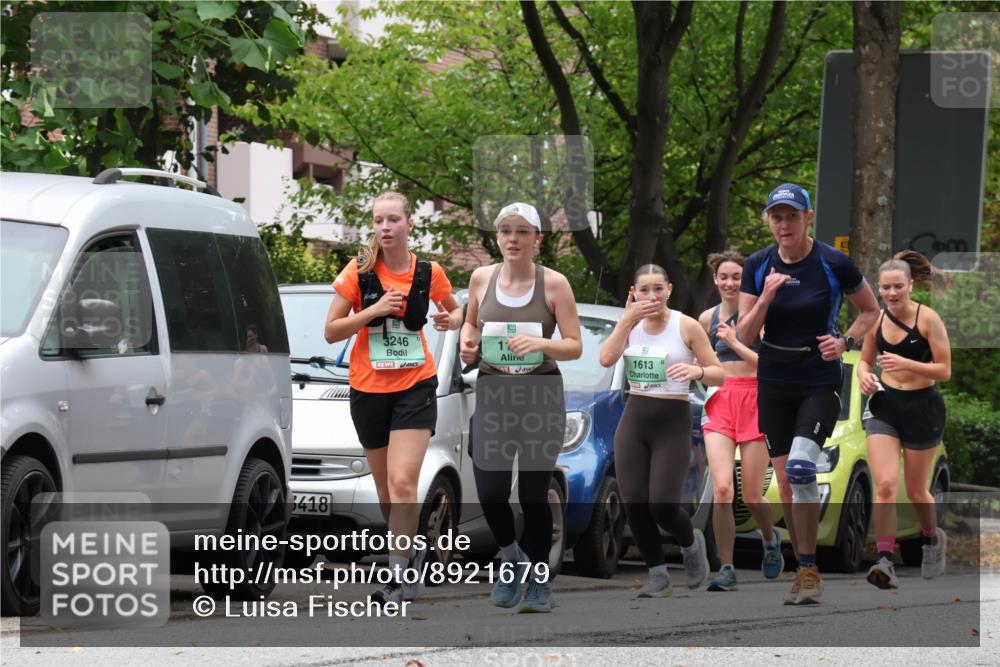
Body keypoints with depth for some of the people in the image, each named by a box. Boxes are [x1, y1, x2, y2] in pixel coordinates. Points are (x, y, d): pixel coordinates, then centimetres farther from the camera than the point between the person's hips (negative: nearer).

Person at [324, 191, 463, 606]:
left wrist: (451, 320, -6)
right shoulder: (359, 272, -4)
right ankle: (410, 548, 36)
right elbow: (331, 331, -6)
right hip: (368, 389, 2)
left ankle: (398, 573, -16)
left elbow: (454, 309, 18)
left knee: (403, 483, -17)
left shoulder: (428, 273, -1)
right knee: (385, 489, 12)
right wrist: (374, 310, -19)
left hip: (415, 388, -2)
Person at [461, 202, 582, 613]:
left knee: (534, 494, 1)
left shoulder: (554, 283, -5)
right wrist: (467, 342, -1)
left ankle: (539, 579, 18)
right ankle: (510, 556, 27)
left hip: (541, 395, -2)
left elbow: (575, 346, -5)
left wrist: (540, 343, -23)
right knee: (490, 492, -3)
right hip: (493, 394, 2)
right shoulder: (481, 278, 3)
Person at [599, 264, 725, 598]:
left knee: (662, 505, -13)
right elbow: (606, 358, -13)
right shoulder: (631, 325, 5)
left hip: (673, 422, -4)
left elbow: (719, 374, -4)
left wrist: (697, 371, -25)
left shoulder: (687, 326, -5)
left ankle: (691, 543, 20)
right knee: (634, 504, -4)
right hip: (634, 420, 4)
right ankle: (658, 575, 11)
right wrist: (627, 319, -14)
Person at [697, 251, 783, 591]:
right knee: (722, 489, -16)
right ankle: (726, 569, -10)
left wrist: (736, 343, -18)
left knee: (751, 496, 3)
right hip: (718, 404, 2)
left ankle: (770, 538, 37)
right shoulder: (707, 319, 8)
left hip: (754, 402, -2)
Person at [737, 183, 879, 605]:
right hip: (774, 384, 4)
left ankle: (810, 570, -15)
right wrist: (766, 297, -18)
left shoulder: (834, 264, -10)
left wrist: (845, 341, -13)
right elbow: (744, 334, -2)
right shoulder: (757, 266, -2)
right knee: (785, 480, 5)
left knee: (800, 466, -23)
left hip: (821, 383, -4)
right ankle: (804, 571, 18)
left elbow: (870, 310, 4)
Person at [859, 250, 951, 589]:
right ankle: (885, 561, -17)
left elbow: (944, 371, -14)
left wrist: (906, 364, -28)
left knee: (915, 490, 11)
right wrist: (864, 375, -9)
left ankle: (933, 539, 41)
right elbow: (865, 360, 15)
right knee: (885, 485, -13)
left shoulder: (928, 319, -13)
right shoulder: (876, 319, 0)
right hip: (884, 406, 3)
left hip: (922, 408, -3)